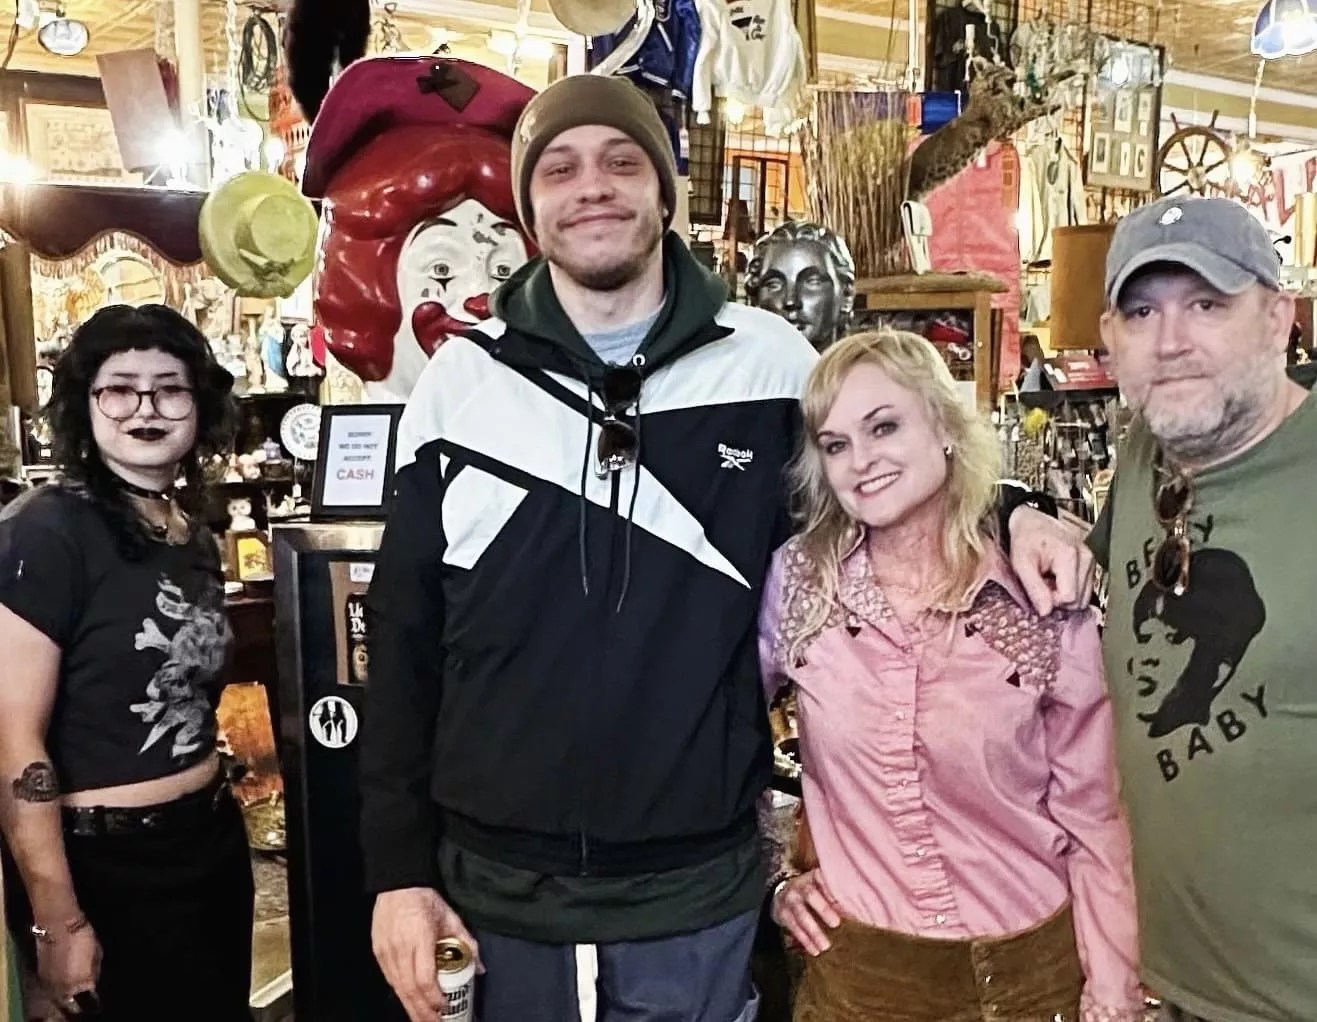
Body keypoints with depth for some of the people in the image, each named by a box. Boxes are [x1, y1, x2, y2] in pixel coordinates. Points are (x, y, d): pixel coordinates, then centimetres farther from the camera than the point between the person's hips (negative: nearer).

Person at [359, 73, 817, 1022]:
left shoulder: (771, 364, -6)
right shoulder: (460, 381, -2)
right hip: (494, 883, 2)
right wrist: (398, 865, 1)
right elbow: (406, 640, 2)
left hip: (699, 886, -1)